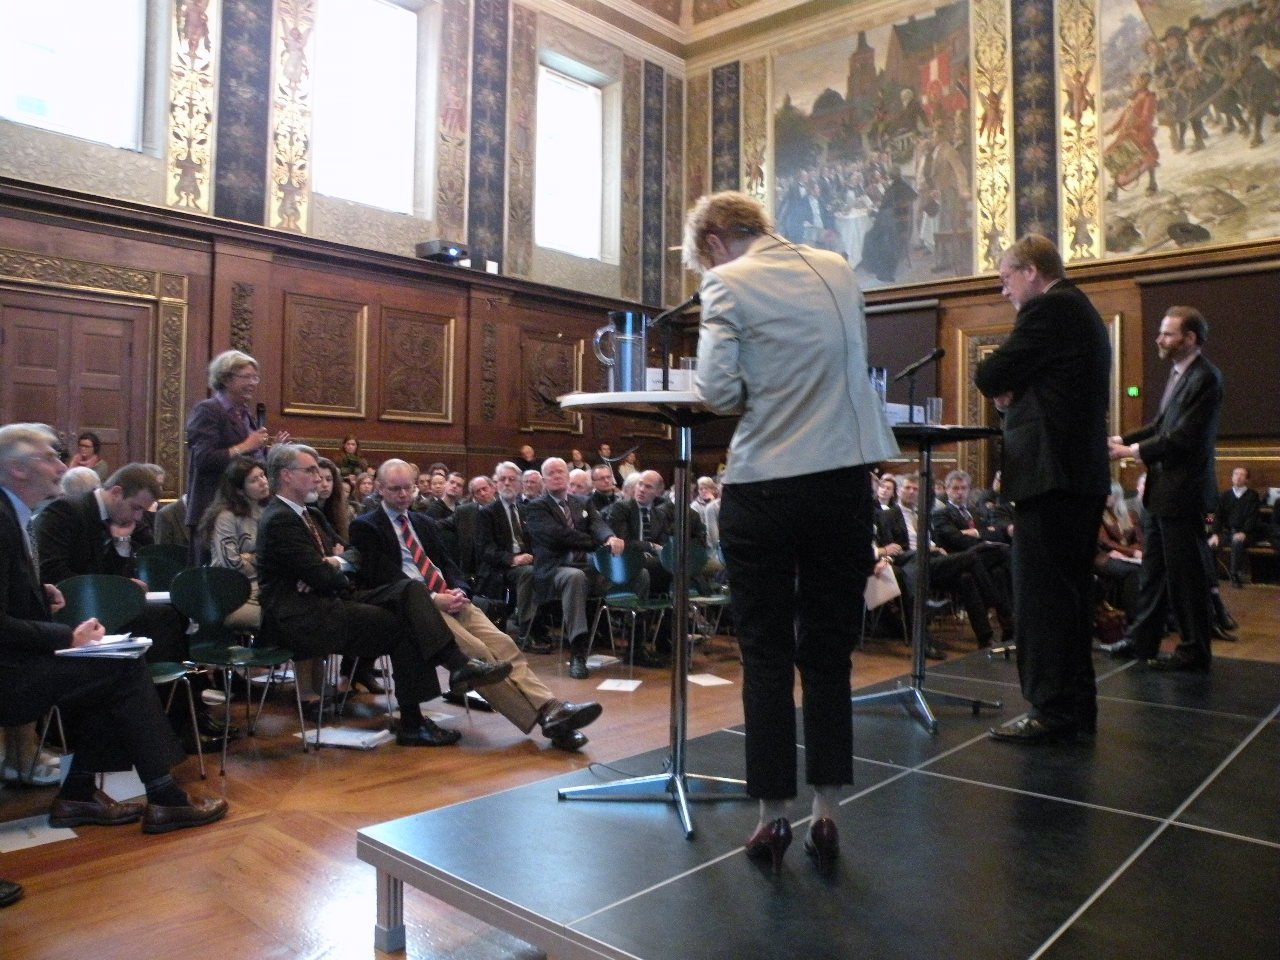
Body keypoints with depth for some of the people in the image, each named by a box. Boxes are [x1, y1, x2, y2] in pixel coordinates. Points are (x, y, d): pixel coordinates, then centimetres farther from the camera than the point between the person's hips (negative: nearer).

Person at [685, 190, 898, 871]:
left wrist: (758, 398, 7)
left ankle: (773, 818, 15)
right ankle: (826, 816, 20)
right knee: (829, 651, 12)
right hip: (847, 476, 5)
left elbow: (718, 389, -13)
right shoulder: (837, 270, 12)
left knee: (766, 654, 6)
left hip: (766, 484, -4)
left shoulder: (728, 284, -5)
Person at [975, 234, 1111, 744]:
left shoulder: (1049, 309, -10)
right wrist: (1015, 391, 4)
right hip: (1083, 474, 10)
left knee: (1041, 597, -5)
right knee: (1071, 595, 14)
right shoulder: (1082, 310, 22)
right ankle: (1077, 710, 22)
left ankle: (1051, 713, 2)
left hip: (1049, 473, -10)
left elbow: (989, 376, -14)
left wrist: (1001, 385, 7)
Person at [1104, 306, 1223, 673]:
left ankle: (1194, 653, 13)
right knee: (1153, 569, 17)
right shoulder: (1178, 373, 12)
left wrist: (1133, 451, -17)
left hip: (1181, 491, -10)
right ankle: (1142, 639, 28)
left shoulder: (1205, 379, -17)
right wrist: (1123, 440, 2)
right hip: (1160, 490, 10)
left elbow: (1183, 437, -22)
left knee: (1185, 574, 1)